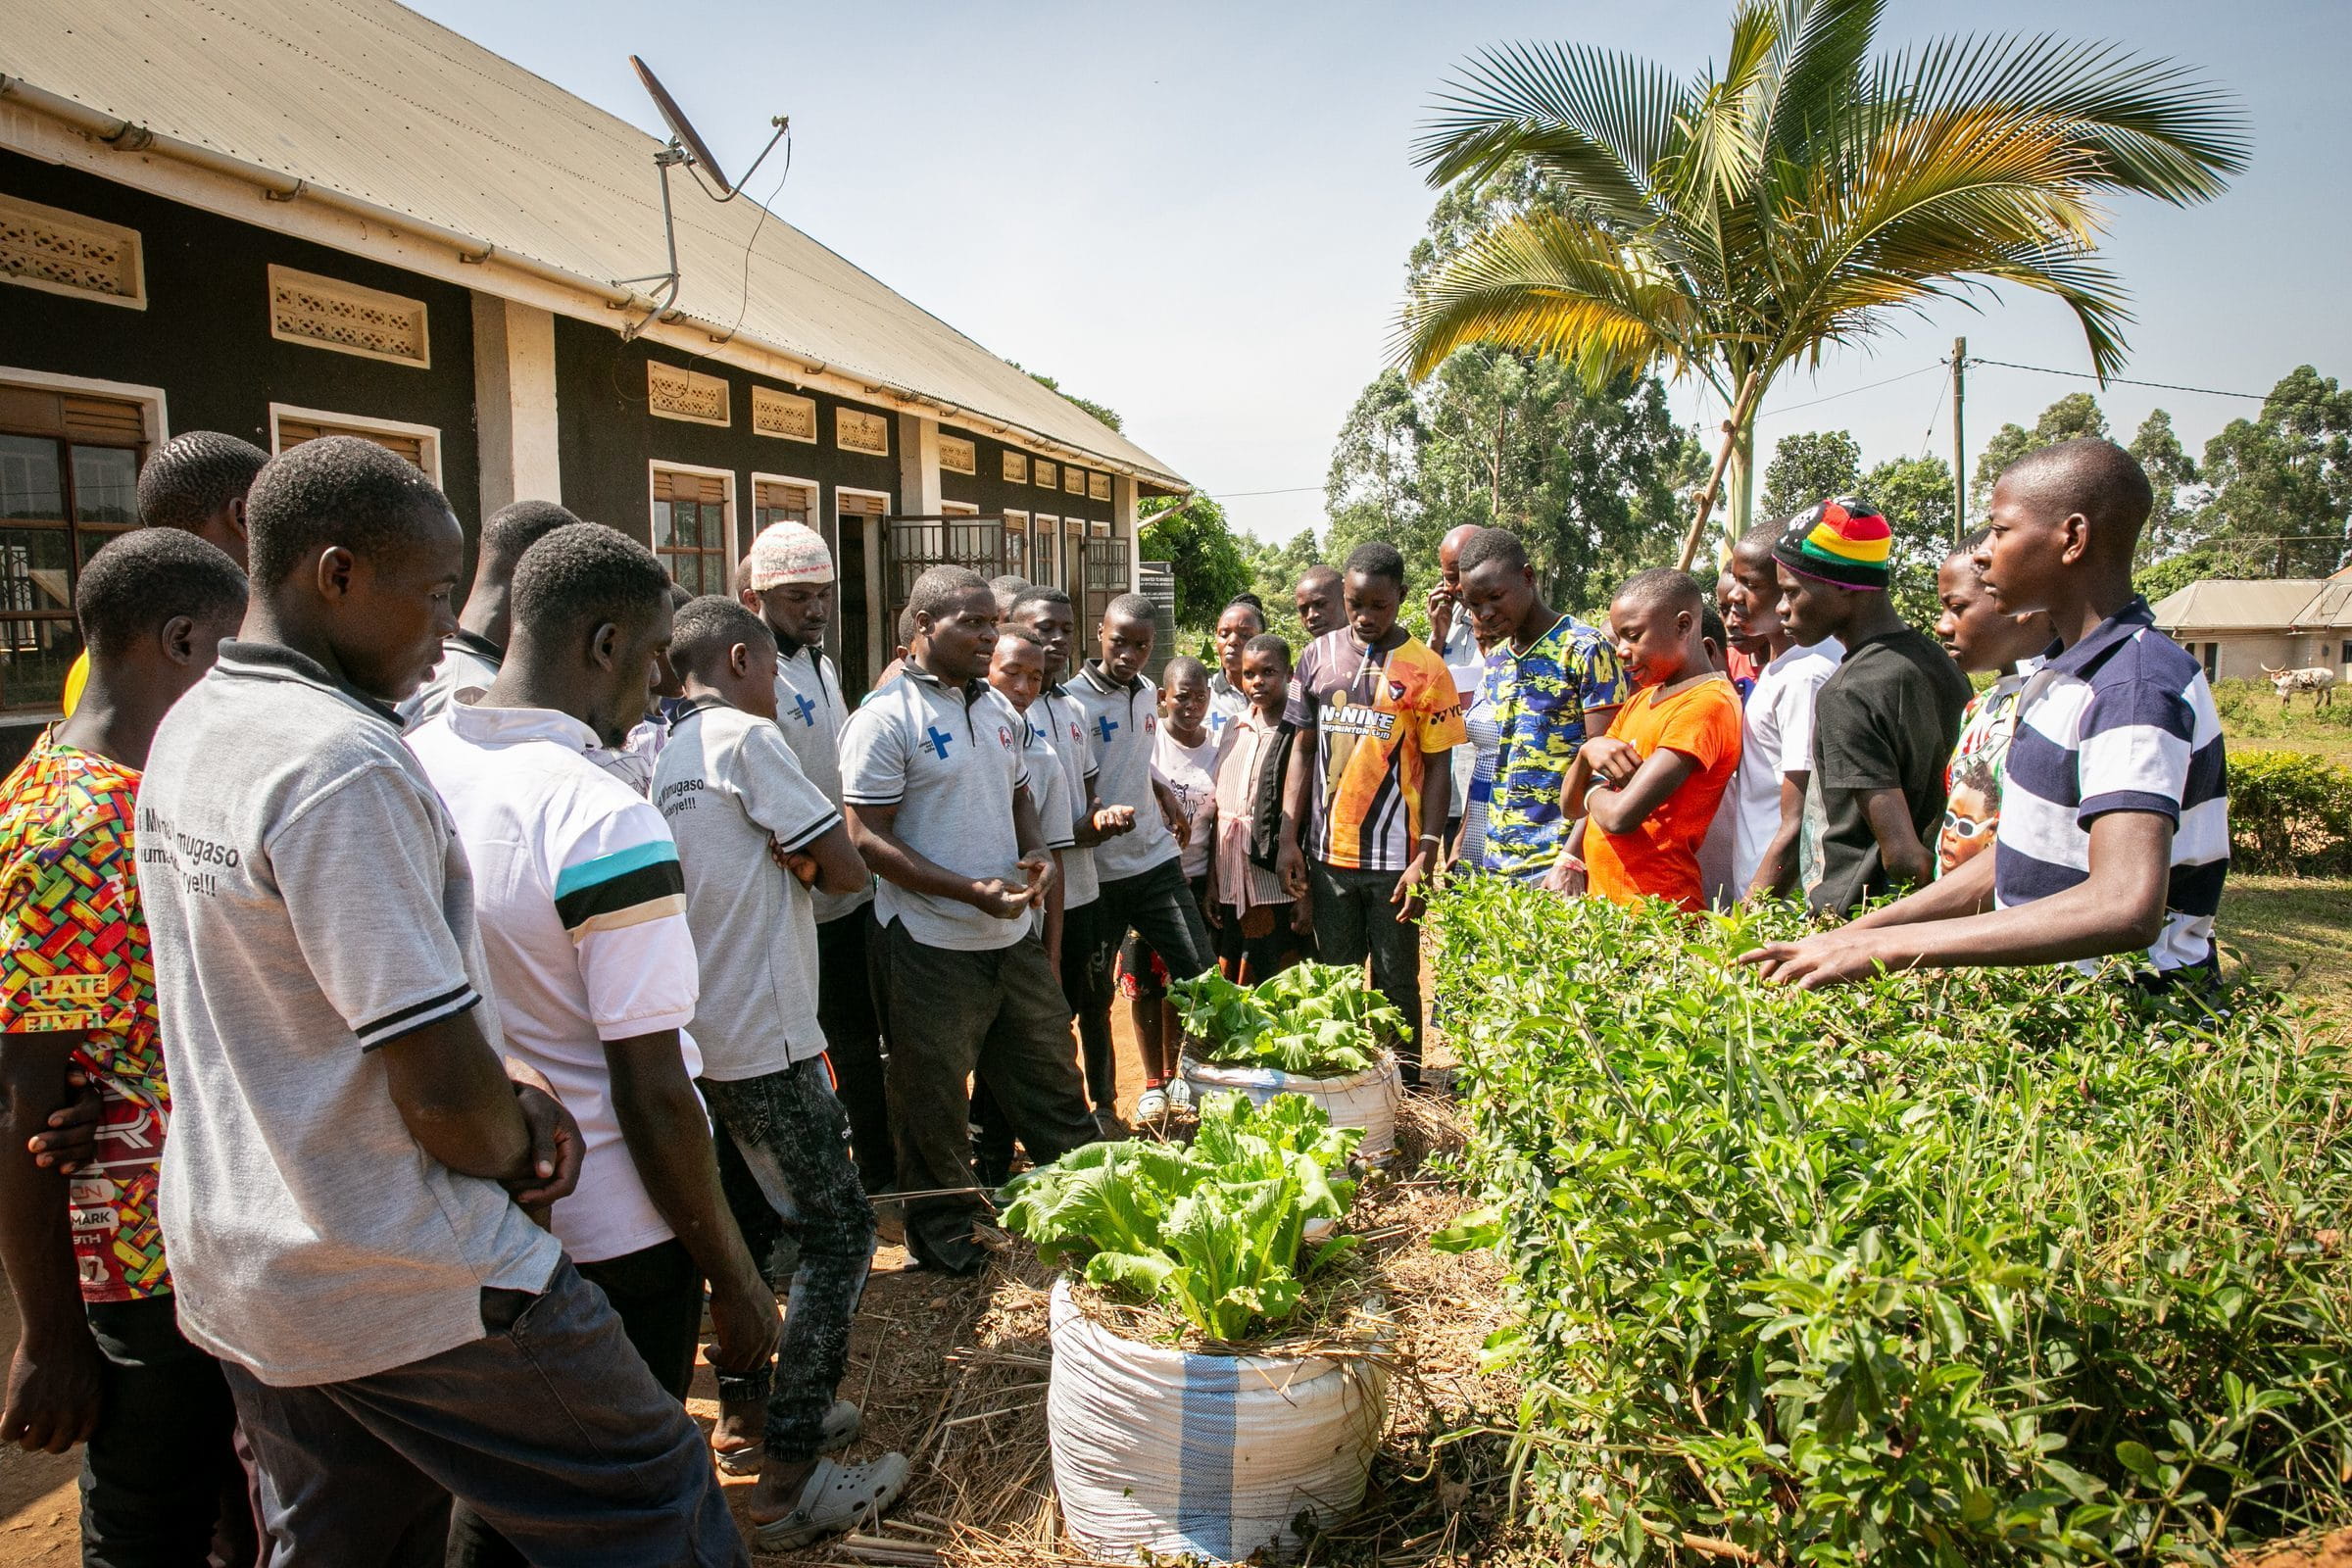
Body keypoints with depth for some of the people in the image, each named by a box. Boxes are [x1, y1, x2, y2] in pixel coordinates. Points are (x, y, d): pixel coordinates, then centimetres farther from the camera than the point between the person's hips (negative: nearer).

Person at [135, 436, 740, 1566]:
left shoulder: (187, 731, 6)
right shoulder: (345, 761, -24)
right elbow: (440, 1091, -25)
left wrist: (503, 1082, 3)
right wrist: (515, 1157, -3)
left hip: (225, 1264, 10)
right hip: (398, 1284, -9)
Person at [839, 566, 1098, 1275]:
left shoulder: (998, 708, 9)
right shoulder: (886, 718, -14)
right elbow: (868, 839, -16)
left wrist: (1035, 850, -1)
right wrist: (972, 891, -22)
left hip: (1014, 936, 7)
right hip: (934, 946, -6)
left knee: (1050, 1075, 17)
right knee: (935, 1101, 10)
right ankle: (944, 1233, 29)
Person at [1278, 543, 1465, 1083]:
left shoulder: (1425, 669, -5)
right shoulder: (1319, 656, 5)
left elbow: (1437, 767, -4)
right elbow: (1303, 749, 9)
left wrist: (1426, 858, -11)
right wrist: (1289, 838, 3)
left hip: (1394, 857, -3)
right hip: (1327, 852, 3)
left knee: (1396, 983, 6)